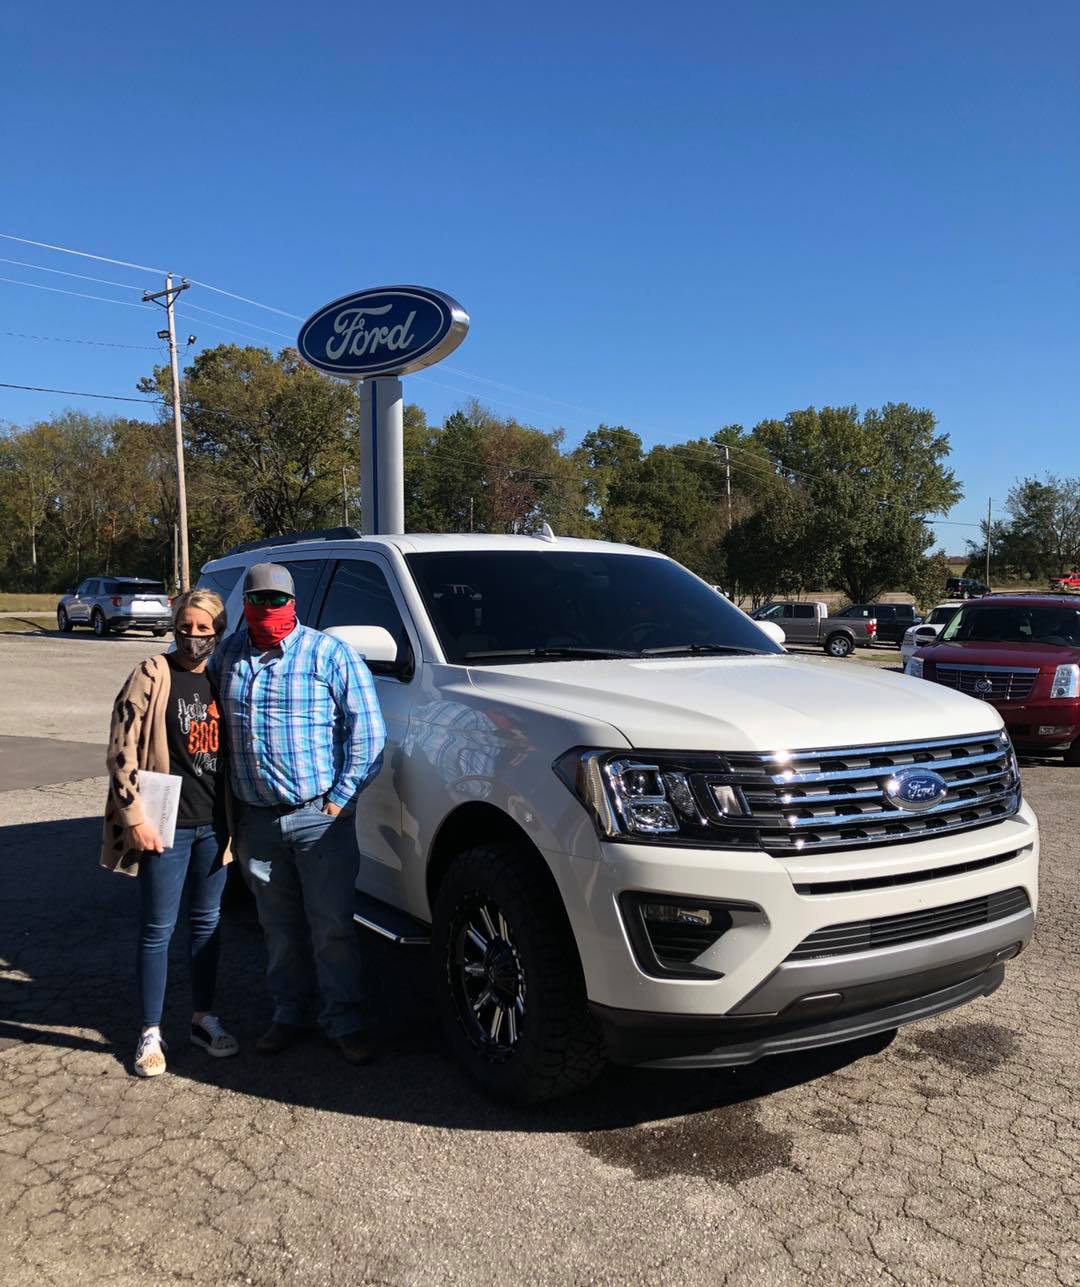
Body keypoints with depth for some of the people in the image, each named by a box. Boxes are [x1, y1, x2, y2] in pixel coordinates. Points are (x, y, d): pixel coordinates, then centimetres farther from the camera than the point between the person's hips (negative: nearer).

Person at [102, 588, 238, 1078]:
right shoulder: (153, 676, -8)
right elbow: (122, 752, -10)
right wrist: (136, 818, -14)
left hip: (214, 824, 5)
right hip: (167, 826, -5)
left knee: (206, 922, 15)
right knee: (158, 929, 4)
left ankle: (204, 1019, 29)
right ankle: (150, 1033, 17)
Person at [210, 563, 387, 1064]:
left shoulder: (328, 653, -6)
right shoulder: (229, 654, 8)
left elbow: (367, 728, -7)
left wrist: (343, 795, -11)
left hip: (320, 816, -4)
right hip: (257, 818, 4)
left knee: (332, 926, 1)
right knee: (280, 927, 15)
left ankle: (344, 1022, 13)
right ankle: (291, 1013, 29)